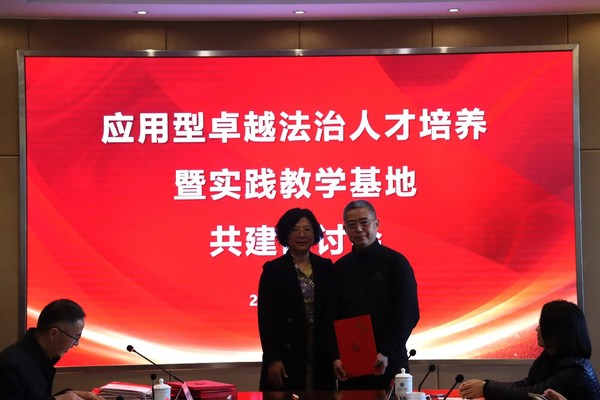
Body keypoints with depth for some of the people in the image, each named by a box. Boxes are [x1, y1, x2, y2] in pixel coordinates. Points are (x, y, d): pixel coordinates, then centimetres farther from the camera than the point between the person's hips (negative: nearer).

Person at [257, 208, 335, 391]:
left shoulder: (325, 267, 9)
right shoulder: (273, 270, 0)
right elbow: (265, 318, -4)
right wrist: (272, 359, -10)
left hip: (321, 358, 3)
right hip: (287, 360, -3)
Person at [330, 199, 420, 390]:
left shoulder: (396, 262, -1)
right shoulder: (339, 268, 11)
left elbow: (408, 314, -6)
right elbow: (331, 318, 9)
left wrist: (386, 353, -16)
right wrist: (336, 357, -5)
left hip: (388, 363, -3)